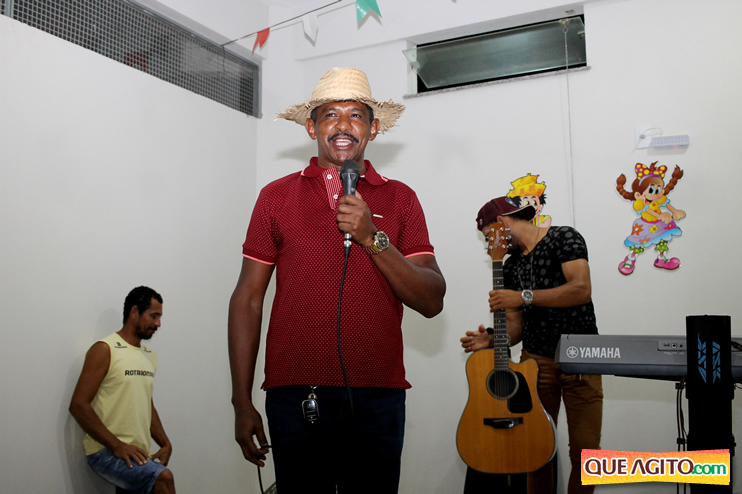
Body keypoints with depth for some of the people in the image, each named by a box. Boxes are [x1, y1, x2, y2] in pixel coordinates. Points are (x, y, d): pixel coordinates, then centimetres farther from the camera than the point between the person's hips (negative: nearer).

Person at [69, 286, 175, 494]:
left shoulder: (150, 355, 13)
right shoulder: (105, 350, -8)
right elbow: (78, 405, -14)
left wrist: (165, 443, 6)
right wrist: (117, 445, -18)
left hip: (138, 455, 7)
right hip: (106, 451, -7)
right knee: (163, 477, -28)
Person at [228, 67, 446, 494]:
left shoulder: (400, 198, 6)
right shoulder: (277, 196, 5)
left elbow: (432, 302, -1)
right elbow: (248, 299, 4)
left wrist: (372, 238, -14)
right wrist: (242, 403, 0)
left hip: (379, 397, 1)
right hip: (295, 395, 0)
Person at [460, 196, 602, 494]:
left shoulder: (563, 238, -2)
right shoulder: (510, 267, 13)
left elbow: (581, 290, -18)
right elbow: (515, 325, 10)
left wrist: (525, 296, -20)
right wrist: (492, 340, -10)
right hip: (536, 362, 4)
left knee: (585, 453, -4)